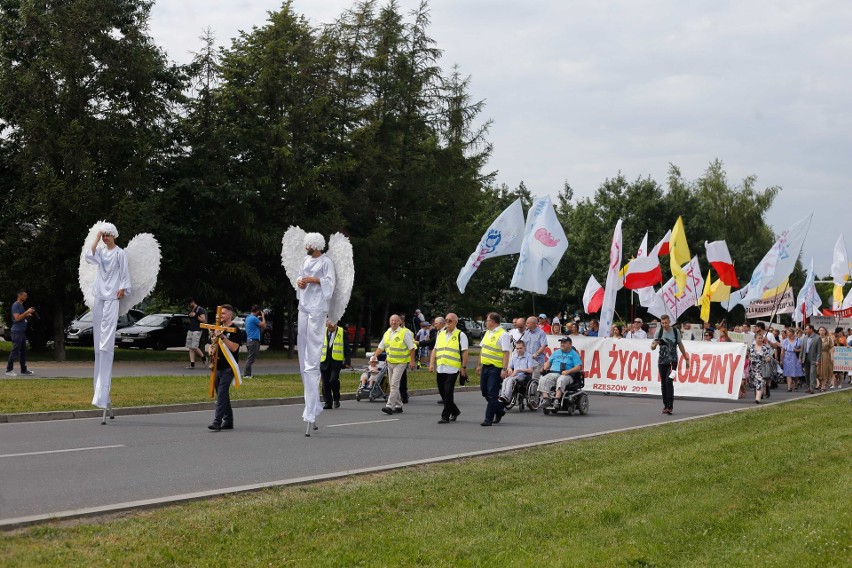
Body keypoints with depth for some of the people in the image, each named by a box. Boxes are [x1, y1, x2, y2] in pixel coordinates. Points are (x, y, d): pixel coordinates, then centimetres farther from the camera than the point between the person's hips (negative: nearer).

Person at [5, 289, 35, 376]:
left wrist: (28, 314, 8)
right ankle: (9, 370, -8)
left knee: (23, 352, 11)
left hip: (22, 331, 10)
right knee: (15, 351, -10)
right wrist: (27, 312, -17)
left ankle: (24, 370, 17)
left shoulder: (21, 305, 18)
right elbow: (17, 318, -20)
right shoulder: (16, 305, -11)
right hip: (17, 331, -10)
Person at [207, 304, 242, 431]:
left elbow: (234, 347, -17)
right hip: (218, 366, 8)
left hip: (229, 367, -8)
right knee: (222, 395, 11)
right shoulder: (218, 329, 16)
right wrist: (211, 350, 0)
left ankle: (217, 422, -20)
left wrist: (223, 337, -24)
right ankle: (228, 421, 19)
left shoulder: (234, 330, -6)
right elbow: (210, 345, 23)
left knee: (222, 393, -16)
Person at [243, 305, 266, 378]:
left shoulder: (248, 317, 14)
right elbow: (263, 325, -12)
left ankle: (247, 374, 15)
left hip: (249, 340, 10)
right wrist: (263, 316, -1)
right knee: (251, 358, -8)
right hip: (254, 340, -10)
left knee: (249, 358, 13)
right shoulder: (254, 318, -16)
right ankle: (247, 375, -9)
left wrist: (259, 317, 15)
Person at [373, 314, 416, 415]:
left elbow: (411, 348, -8)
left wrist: (412, 361, -11)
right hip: (390, 362, 7)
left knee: (394, 385, -15)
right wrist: (375, 356, 0)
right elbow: (381, 346, 14)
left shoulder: (405, 332, -9)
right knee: (393, 385, 12)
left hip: (400, 362, -7)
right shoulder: (387, 333, 10)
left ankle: (390, 406, -19)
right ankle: (398, 406, 22)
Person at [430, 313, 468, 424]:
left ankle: (445, 416, -5)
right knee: (442, 392, 10)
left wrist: (464, 367, -8)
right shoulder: (440, 334, 17)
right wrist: (431, 363, 8)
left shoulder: (460, 335, 0)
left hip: (453, 369, -6)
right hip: (440, 368, 6)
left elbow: (464, 352, -3)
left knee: (448, 393, -10)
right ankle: (455, 411, 29)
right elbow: (435, 350, 18)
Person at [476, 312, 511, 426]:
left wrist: (504, 369, -22)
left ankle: (488, 419, -1)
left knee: (492, 394, -5)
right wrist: (479, 365, 21)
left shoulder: (503, 334, -11)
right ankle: (499, 410, 30)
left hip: (496, 368, -9)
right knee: (484, 391, 13)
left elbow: (506, 353, -16)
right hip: (485, 366, 9)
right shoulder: (488, 333, 15)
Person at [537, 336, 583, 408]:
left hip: (566, 375, -4)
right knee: (543, 380, -26)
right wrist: (544, 368, 4)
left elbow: (578, 367, -1)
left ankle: (557, 400, -49)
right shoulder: (556, 353, 26)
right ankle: (545, 398, -38)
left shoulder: (574, 354, 10)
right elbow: (549, 362, 27)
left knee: (561, 380, -39)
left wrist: (568, 371, -16)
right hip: (553, 374, 4)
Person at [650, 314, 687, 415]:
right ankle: (665, 405, 15)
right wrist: (654, 344, -26)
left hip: (672, 361, -3)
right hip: (662, 361, 3)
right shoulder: (659, 333, 1)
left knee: (669, 381, -16)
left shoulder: (675, 331, 0)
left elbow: (681, 346, 9)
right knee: (663, 383, 6)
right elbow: (652, 347, -2)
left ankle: (670, 406, -17)